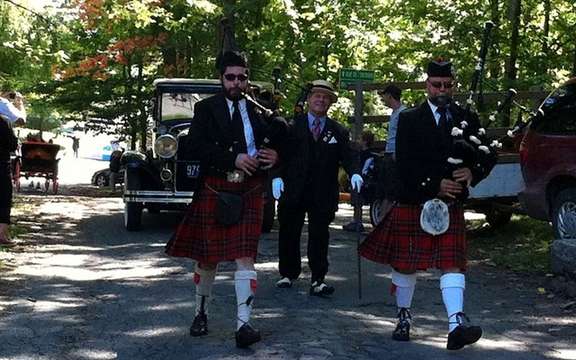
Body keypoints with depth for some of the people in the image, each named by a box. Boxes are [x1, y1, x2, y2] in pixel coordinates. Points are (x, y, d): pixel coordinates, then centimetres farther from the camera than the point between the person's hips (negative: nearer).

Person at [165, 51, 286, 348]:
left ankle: (244, 324, -10)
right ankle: (201, 313, 32)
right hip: (215, 191, -1)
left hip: (249, 193, 1)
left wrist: (275, 156, -6)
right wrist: (233, 159, -21)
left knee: (245, 257, -7)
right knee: (207, 257, 11)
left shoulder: (259, 110, 7)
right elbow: (194, 145, -13)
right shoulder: (206, 108, 0)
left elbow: (279, 142, 18)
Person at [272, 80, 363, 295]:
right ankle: (288, 274, 26)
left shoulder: (338, 132, 11)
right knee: (289, 234, 9)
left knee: (319, 237, 0)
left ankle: (318, 280, 5)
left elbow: (348, 156, 0)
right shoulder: (292, 126, 6)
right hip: (293, 192, 0)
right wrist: (277, 176, -16)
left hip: (323, 195, 0)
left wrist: (355, 173, -21)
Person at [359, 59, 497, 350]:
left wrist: (473, 172, -12)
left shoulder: (467, 119, 8)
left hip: (451, 204, 1)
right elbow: (404, 164, -9)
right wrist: (435, 185, -17)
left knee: (452, 262, -9)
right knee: (405, 263, 7)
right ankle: (403, 318, 25)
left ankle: (457, 325, -17)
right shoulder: (409, 120, 0)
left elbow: (489, 156, 9)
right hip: (413, 203, -1)